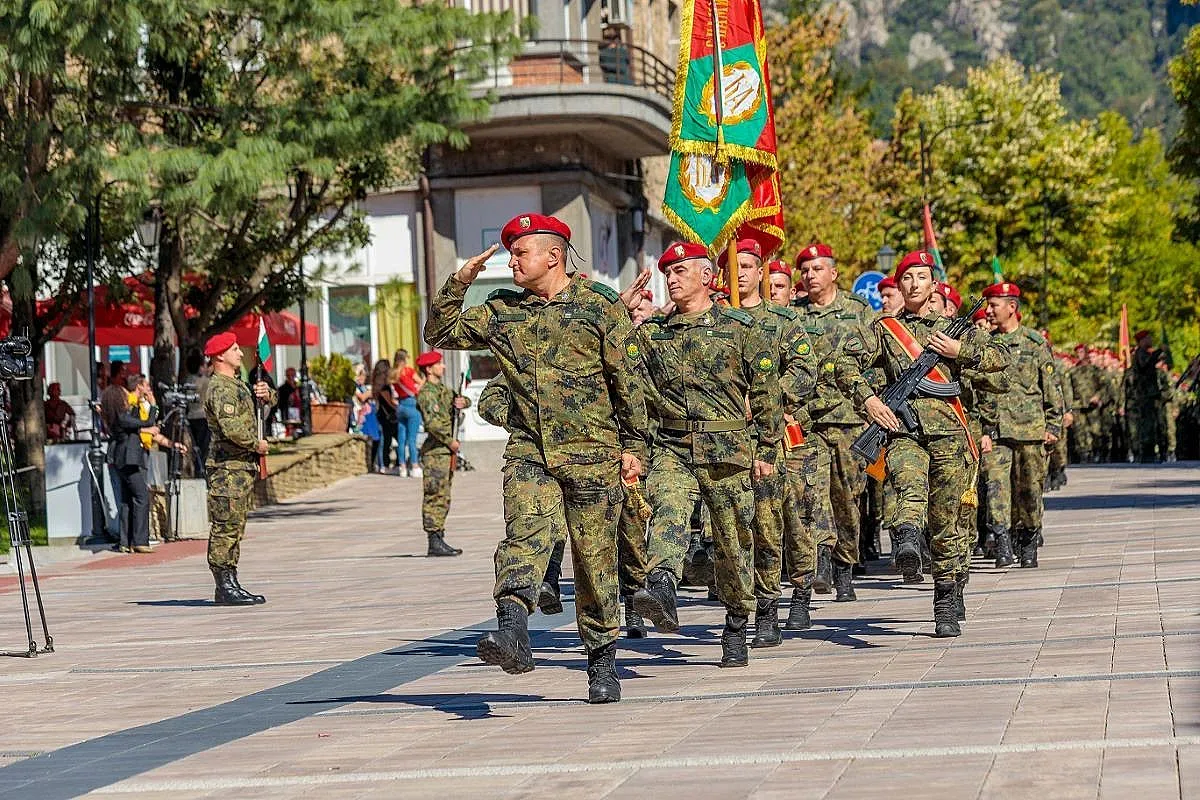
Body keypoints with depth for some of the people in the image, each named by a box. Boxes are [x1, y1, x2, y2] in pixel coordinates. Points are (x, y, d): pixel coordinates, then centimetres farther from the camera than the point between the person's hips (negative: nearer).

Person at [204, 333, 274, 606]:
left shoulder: (237, 384, 19)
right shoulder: (220, 388, -13)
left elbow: (271, 402, 29)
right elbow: (231, 427, -25)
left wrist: (266, 394, 5)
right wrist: (257, 444, -12)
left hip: (243, 466, 10)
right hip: (228, 467, -10)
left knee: (235, 528, 12)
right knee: (226, 527, -9)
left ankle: (230, 585, 16)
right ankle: (225, 587, -9)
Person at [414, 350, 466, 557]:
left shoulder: (443, 389, 16)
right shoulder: (426, 393, -12)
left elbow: (465, 400, 26)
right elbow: (432, 423, -22)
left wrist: (462, 402, 2)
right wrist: (450, 441, -15)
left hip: (447, 450, 10)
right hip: (435, 450, -10)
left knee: (443, 498, 11)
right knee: (435, 497, -9)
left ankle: (439, 539, 15)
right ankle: (435, 542, -10)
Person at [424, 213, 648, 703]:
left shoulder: (599, 305, 1)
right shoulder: (501, 311, 12)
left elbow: (627, 380, 2)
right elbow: (439, 334, 18)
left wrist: (634, 445, 0)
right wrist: (458, 284, 5)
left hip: (592, 454, -2)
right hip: (528, 451, 2)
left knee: (595, 559, 3)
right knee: (525, 532, -22)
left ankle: (602, 661, 15)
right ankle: (512, 633, -40)